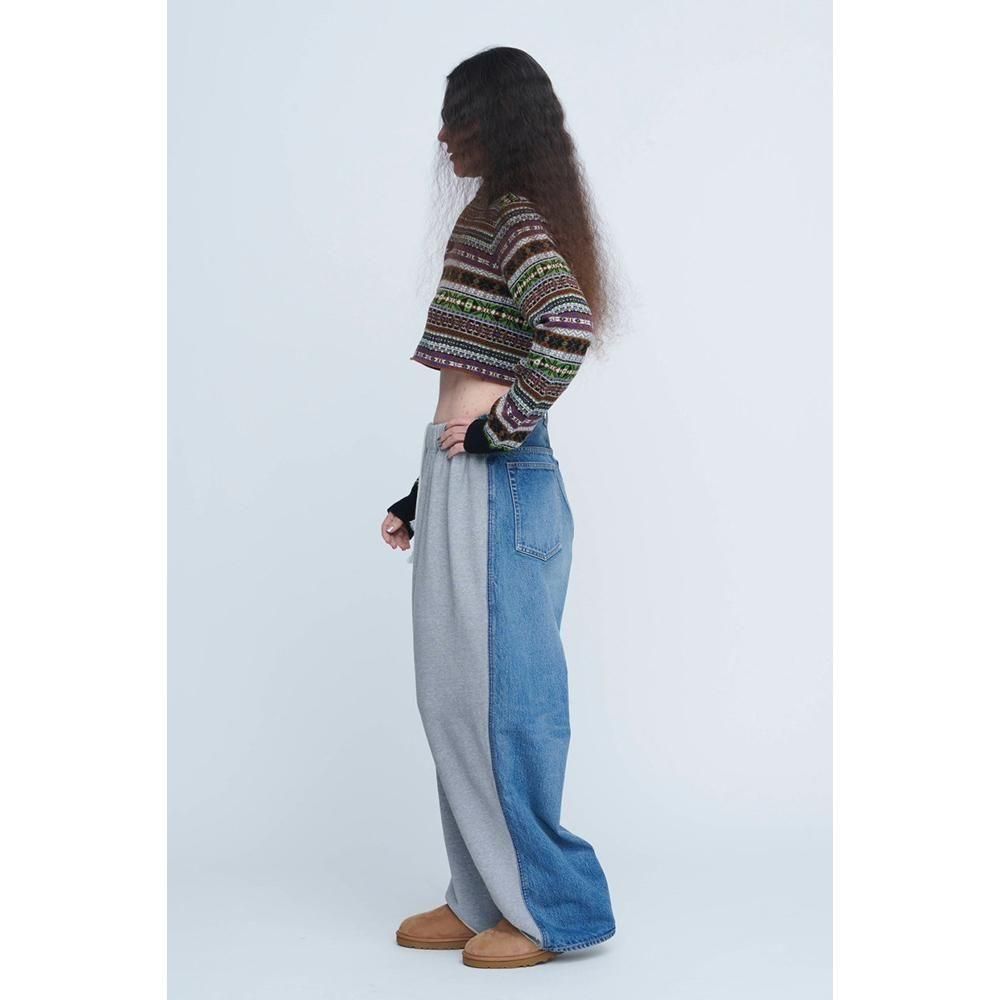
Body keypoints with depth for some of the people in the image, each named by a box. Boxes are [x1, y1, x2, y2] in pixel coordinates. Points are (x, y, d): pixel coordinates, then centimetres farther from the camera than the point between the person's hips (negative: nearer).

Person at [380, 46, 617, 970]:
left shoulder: (514, 217, -12)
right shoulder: (497, 218, 18)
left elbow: (570, 327, -32)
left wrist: (495, 422, -20)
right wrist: (421, 495, 18)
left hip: (498, 488, -10)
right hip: (465, 483, 10)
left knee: (504, 699, -1)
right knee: (460, 698, 14)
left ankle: (557, 909, 14)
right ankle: (486, 898, 26)